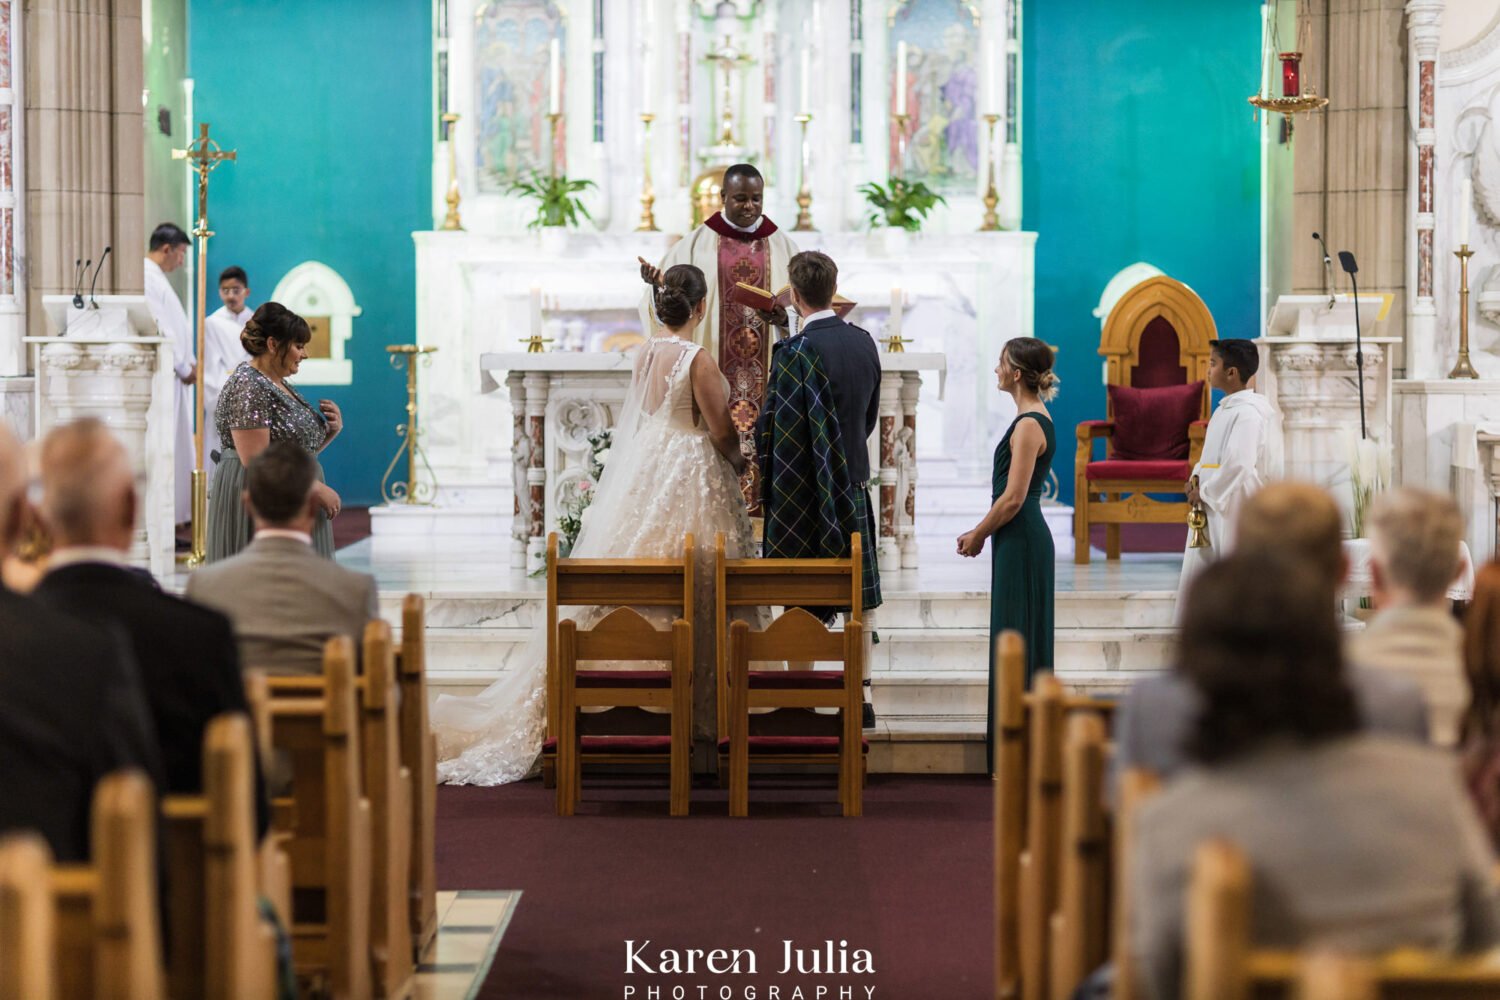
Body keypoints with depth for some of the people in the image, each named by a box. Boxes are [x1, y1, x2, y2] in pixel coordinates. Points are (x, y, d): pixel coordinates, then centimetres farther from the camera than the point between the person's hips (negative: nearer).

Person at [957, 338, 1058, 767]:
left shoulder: (1028, 425, -17)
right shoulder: (1034, 418, 13)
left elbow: (1013, 498, -20)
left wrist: (978, 535, -9)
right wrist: (981, 531, 15)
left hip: (1021, 541, -10)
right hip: (1022, 540, 10)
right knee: (1016, 638, 13)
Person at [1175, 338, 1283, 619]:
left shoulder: (1249, 412, -17)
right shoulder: (1224, 409, 13)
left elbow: (1240, 466, -26)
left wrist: (1204, 491, -15)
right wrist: (1196, 477, 3)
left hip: (1236, 515, -10)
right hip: (1211, 515, 10)